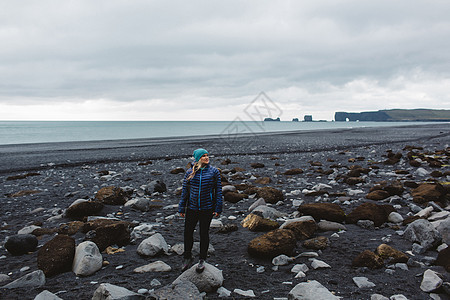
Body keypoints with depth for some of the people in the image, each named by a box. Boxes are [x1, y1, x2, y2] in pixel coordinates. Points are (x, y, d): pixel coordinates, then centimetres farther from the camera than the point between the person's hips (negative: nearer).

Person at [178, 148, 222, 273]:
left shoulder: (214, 171, -3)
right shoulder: (190, 172, 0)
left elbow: (218, 190, -1)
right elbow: (185, 191, 6)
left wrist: (218, 208, -5)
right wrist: (181, 208, 5)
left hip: (207, 209, -1)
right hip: (192, 208, 2)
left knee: (204, 233, 10)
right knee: (187, 232, 8)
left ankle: (202, 260, 27)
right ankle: (187, 257, 31)